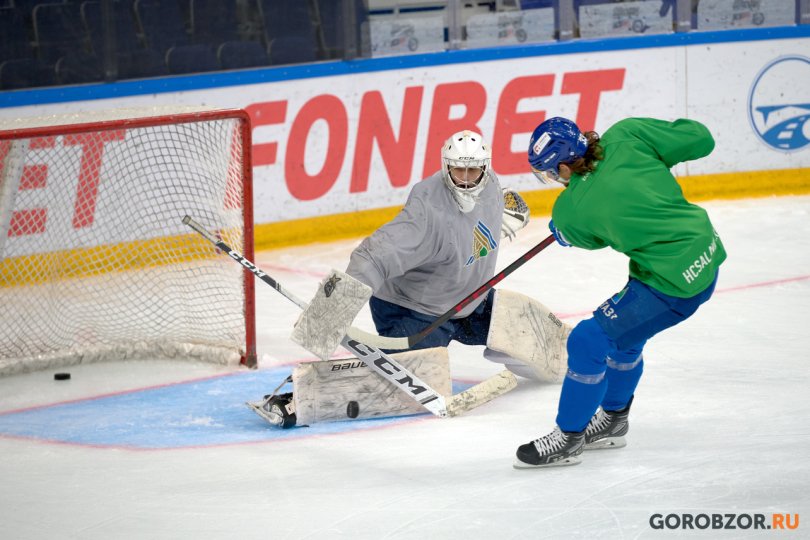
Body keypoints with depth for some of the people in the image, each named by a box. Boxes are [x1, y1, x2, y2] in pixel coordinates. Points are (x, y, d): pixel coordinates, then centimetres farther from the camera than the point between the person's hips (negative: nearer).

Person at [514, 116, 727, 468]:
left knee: (589, 341, 1)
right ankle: (612, 421, 44)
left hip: (674, 281, -8)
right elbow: (700, 139, -4)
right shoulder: (625, 136, -8)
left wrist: (560, 231, 30)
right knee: (623, 332, 25)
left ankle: (567, 439, 14)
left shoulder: (570, 211, -15)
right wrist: (654, 155, 13)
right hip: (706, 250, 8)